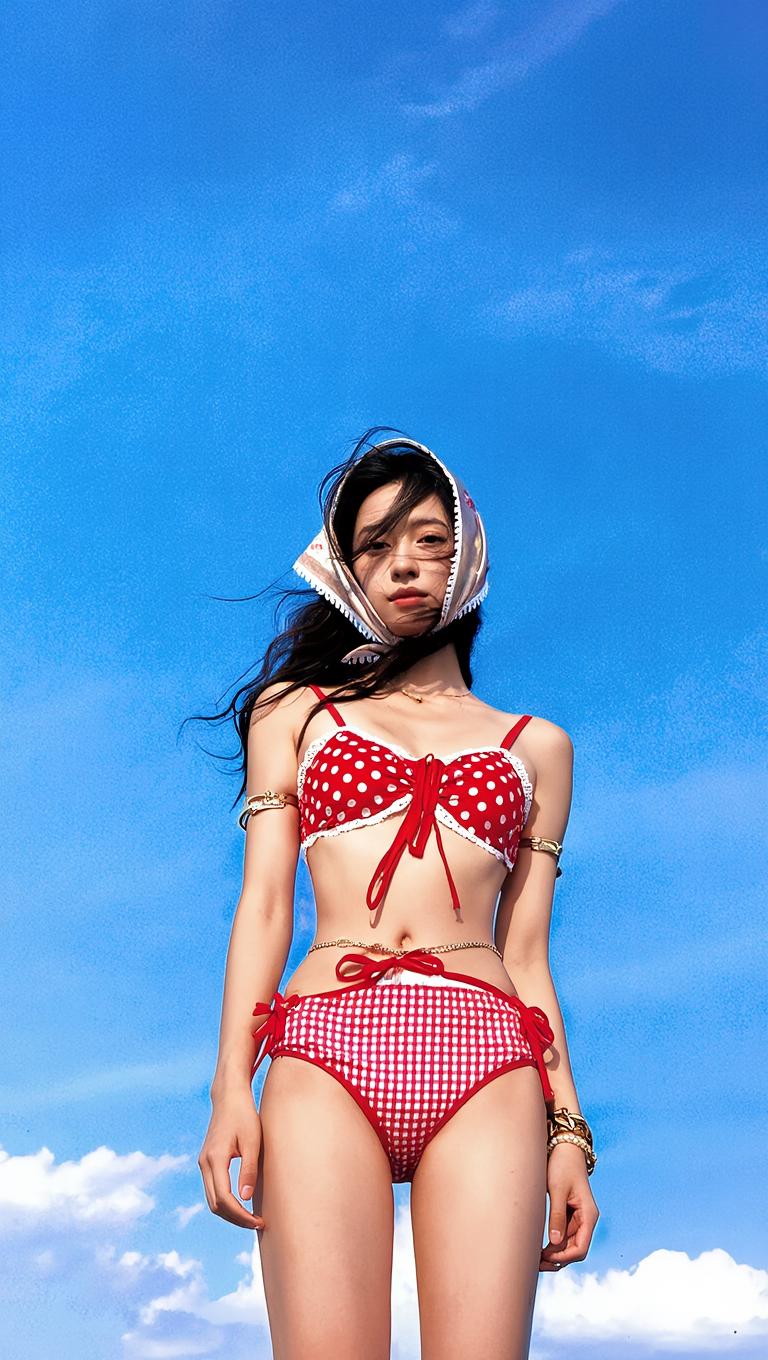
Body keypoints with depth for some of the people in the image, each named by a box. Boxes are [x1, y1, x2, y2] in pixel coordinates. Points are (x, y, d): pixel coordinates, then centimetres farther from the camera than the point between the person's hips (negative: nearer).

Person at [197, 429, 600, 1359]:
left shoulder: (537, 746, 21)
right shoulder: (296, 711, 20)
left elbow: (526, 953, 17)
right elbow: (264, 903, 11)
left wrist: (568, 1129, 9)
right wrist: (230, 1087, -2)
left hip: (488, 1067, 1)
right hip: (329, 1047, -1)